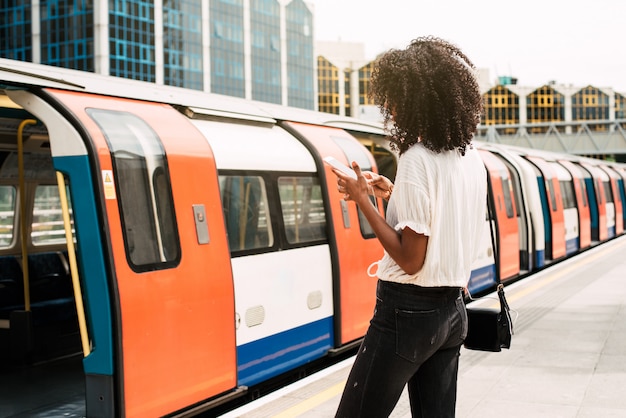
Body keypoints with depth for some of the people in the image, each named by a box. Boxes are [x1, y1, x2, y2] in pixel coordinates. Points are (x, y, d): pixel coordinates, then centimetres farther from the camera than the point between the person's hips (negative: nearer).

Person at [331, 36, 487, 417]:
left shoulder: (417, 161, -18)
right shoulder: (472, 159, 7)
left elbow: (410, 259, -19)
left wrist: (363, 200, -14)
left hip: (409, 310, -8)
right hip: (453, 308, 9)